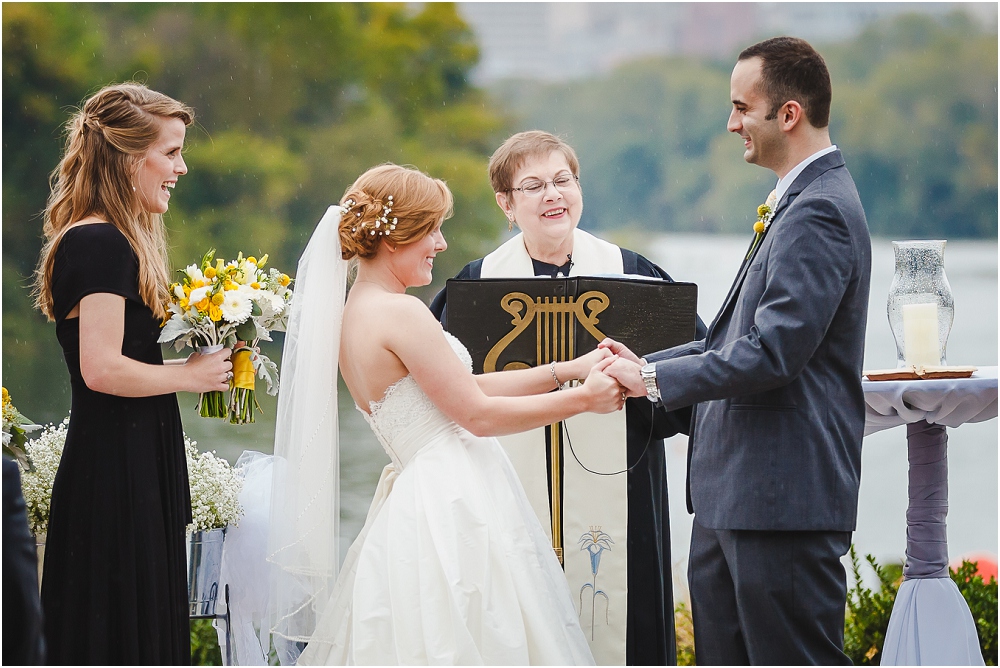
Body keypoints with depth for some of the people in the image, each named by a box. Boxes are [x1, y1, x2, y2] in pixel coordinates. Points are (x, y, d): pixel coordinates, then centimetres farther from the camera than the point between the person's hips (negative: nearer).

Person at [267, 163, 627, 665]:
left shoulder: (356, 313, 14)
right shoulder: (400, 313, -15)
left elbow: (462, 388, 15)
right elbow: (477, 414, -13)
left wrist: (568, 369, 11)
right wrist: (582, 399, -4)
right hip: (454, 507, -10)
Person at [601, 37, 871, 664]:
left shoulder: (818, 213, -16)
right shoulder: (800, 203, 17)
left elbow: (772, 353, -23)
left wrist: (655, 380, -13)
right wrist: (647, 363, 13)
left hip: (783, 500, -11)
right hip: (732, 496, 11)